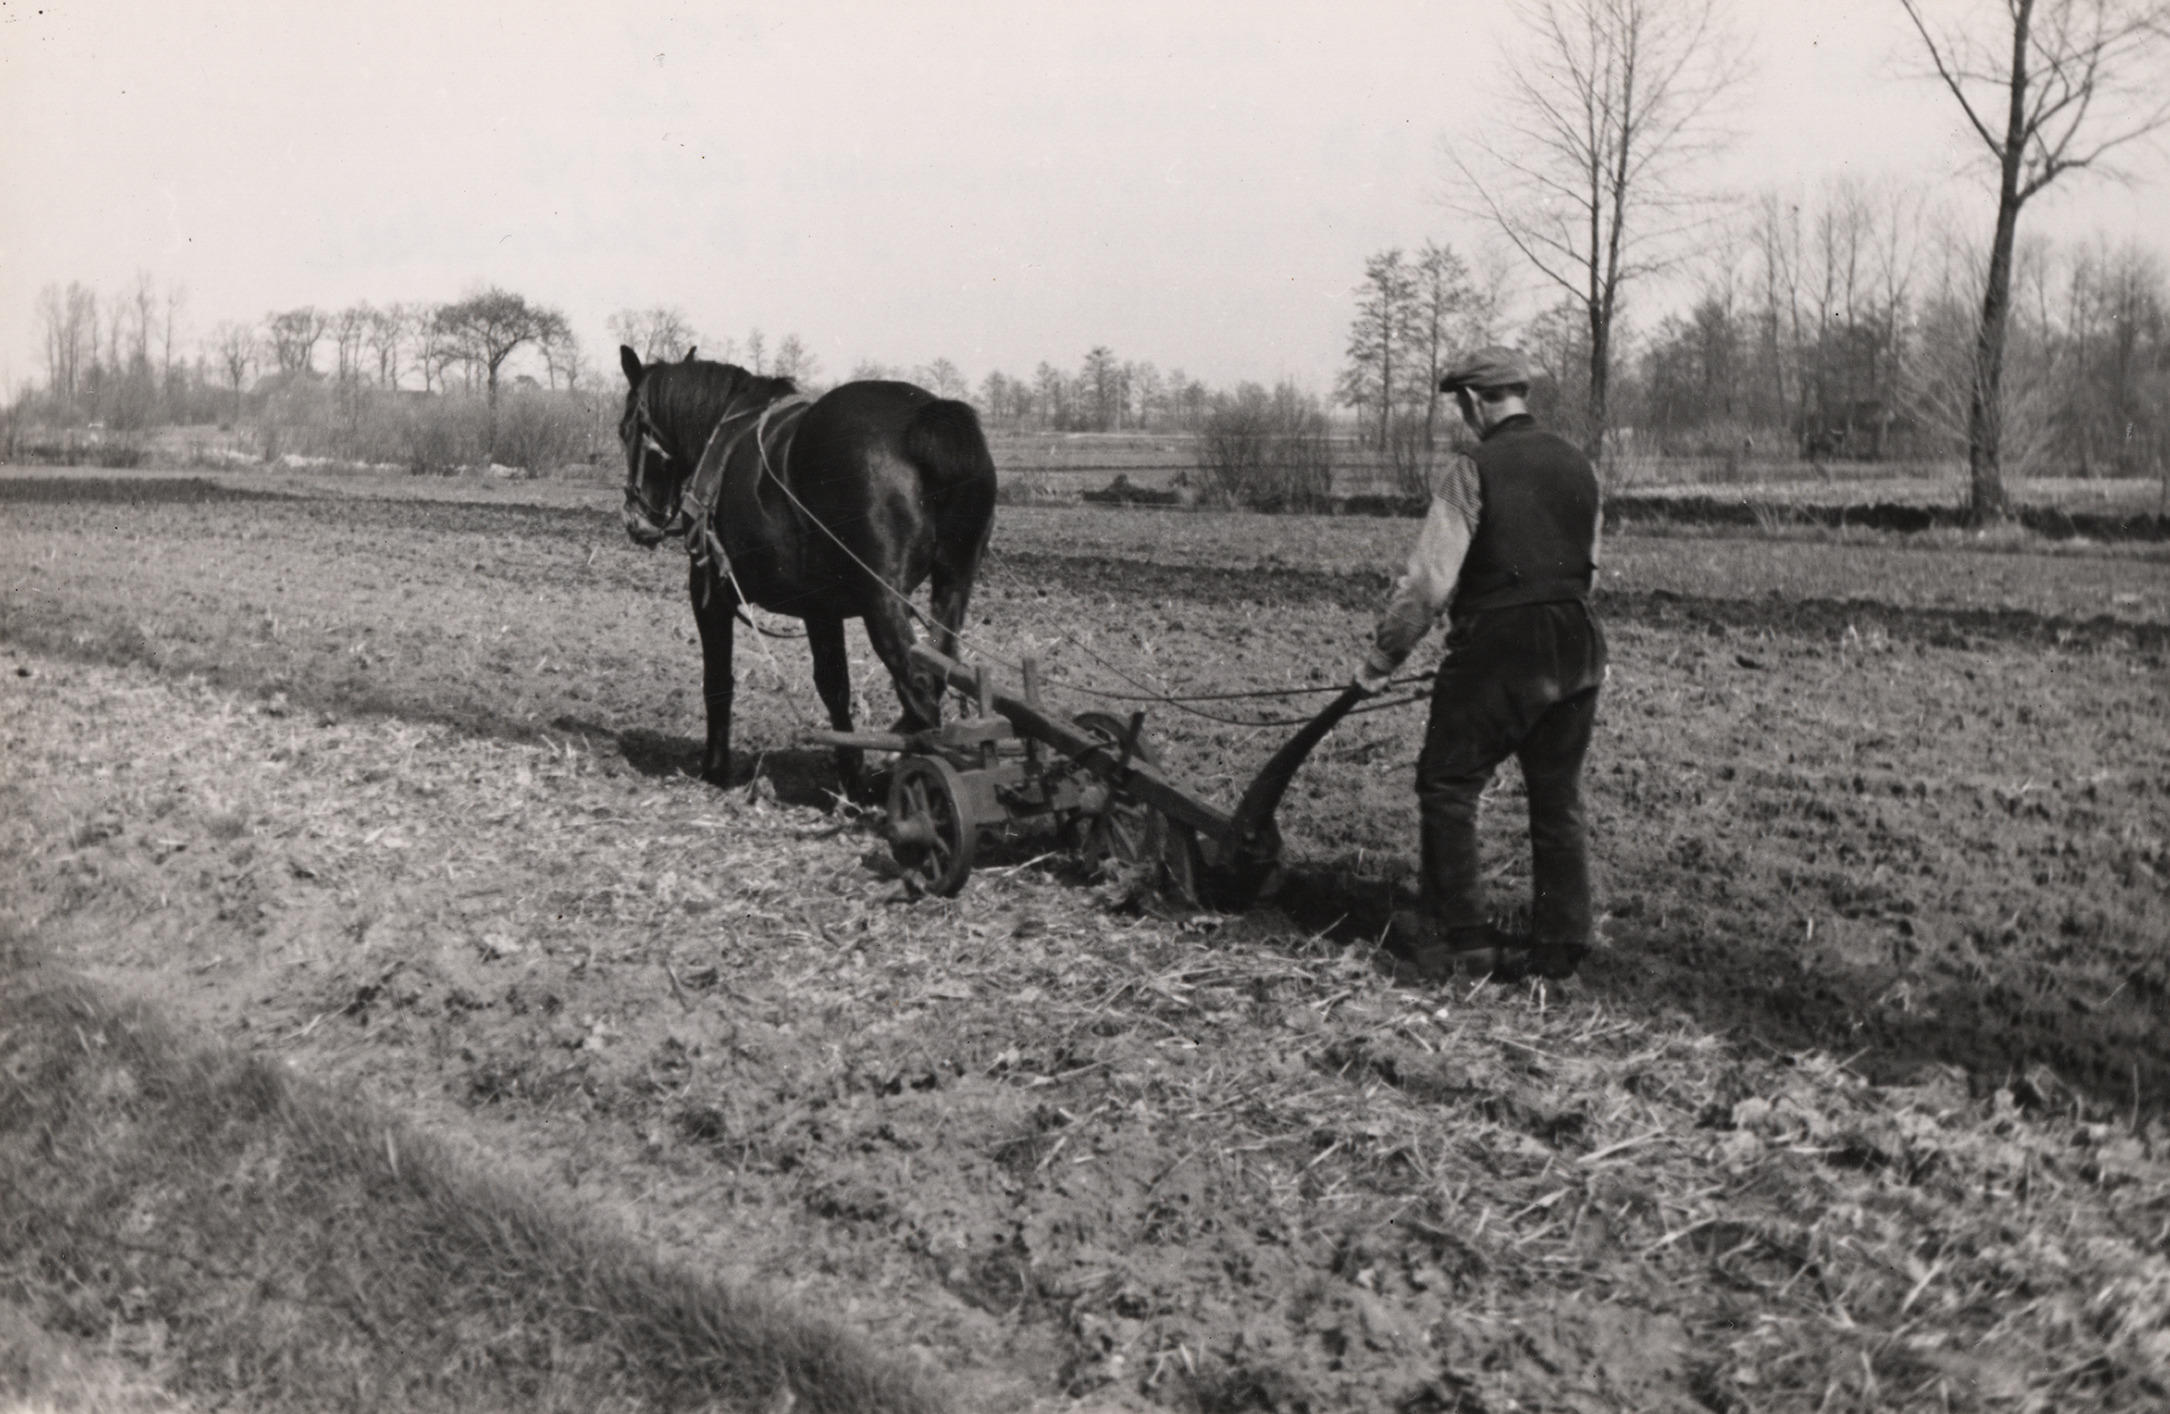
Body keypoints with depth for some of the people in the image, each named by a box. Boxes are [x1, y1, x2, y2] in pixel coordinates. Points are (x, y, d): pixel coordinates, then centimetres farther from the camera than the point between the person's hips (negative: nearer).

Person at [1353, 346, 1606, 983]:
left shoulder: (1475, 470, -11)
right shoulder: (1576, 465, 10)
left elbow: (1429, 580, -14)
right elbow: (1586, 567, 17)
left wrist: (1381, 656, -5)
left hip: (1498, 650, -7)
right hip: (1577, 652, 7)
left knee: (1448, 785, 5)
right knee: (1558, 798, 12)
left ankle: (1452, 932, 7)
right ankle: (1559, 943, 16)